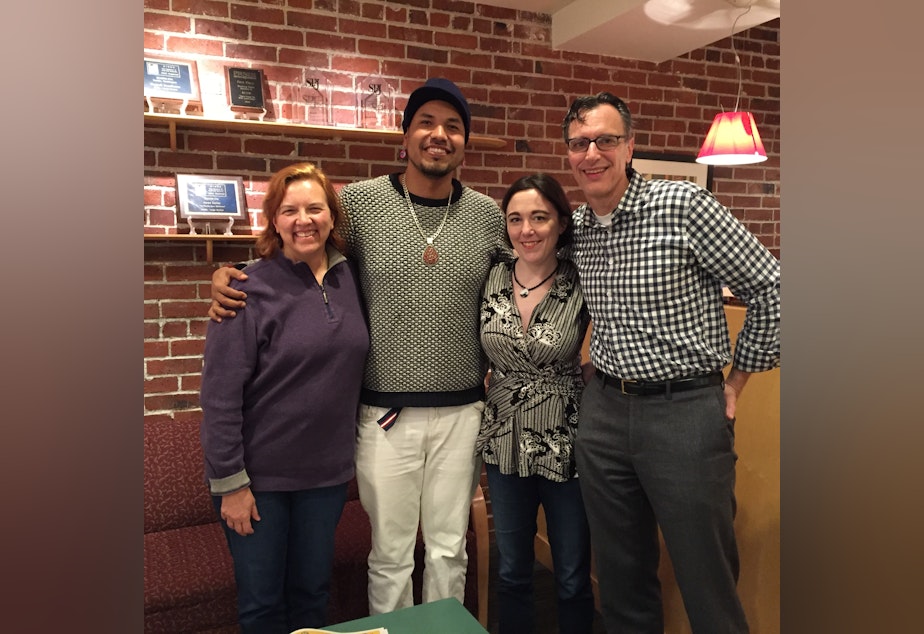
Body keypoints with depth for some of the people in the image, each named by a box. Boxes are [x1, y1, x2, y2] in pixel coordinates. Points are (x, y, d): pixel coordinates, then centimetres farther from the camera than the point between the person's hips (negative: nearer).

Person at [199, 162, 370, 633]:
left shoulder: (349, 279, 0)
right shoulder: (252, 289, -15)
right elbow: (220, 394, -15)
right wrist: (230, 481, -14)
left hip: (327, 471, 4)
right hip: (259, 474, -4)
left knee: (313, 593, 20)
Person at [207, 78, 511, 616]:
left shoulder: (489, 215, 2)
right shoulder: (359, 202, -4)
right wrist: (226, 274, -9)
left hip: (463, 411, 2)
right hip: (385, 414, -1)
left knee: (450, 550, 17)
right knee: (391, 555, 12)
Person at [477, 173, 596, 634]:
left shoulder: (581, 286, -11)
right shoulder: (492, 281, -3)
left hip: (566, 444, -3)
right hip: (505, 443, 3)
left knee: (572, 579, 13)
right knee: (511, 573, 18)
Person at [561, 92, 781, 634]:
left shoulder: (682, 204, -12)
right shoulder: (576, 228, 5)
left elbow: (770, 287, -6)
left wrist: (738, 379, -1)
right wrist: (610, 379, 13)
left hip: (687, 411, -5)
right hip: (604, 411, 5)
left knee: (709, 584, 7)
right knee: (622, 575, 17)